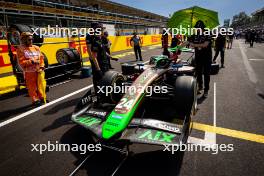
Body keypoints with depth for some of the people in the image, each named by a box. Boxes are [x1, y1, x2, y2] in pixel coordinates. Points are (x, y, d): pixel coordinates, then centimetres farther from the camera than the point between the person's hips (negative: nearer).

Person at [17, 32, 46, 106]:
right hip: (29, 72, -4)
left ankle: (42, 97, 27)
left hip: (38, 71, 4)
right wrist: (31, 61, -21)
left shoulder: (36, 48, 9)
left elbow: (41, 57, 10)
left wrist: (41, 66, -3)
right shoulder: (21, 50, -6)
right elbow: (21, 62, -11)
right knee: (32, 86, 4)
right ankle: (35, 100, 14)